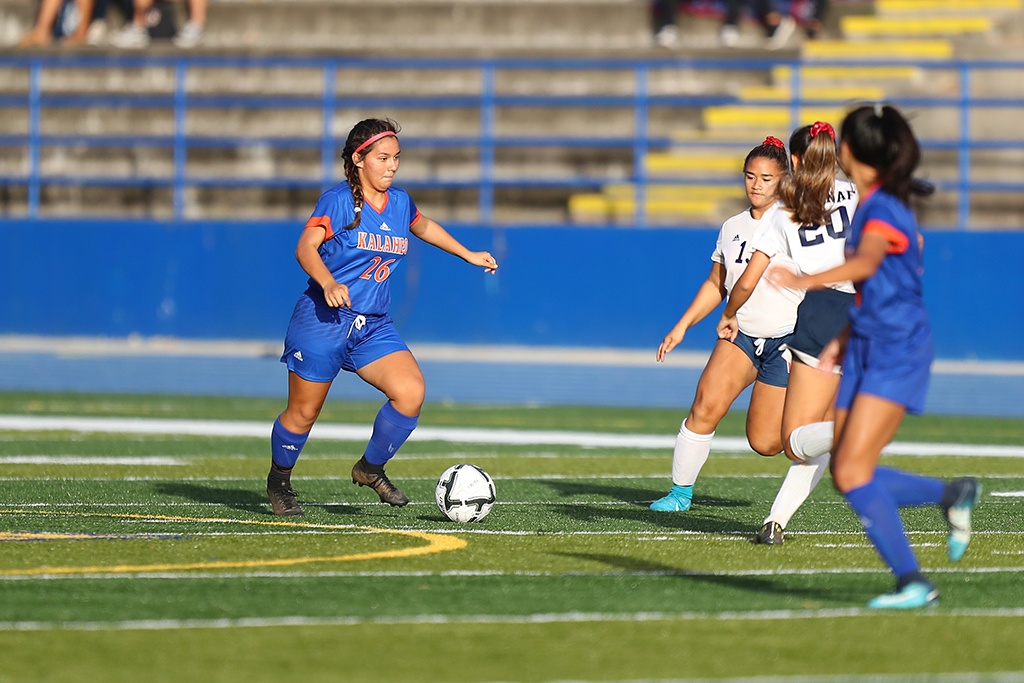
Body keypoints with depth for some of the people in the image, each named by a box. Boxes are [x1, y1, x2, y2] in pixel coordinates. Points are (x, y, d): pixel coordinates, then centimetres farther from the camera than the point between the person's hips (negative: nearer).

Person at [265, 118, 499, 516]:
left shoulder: (400, 203, 9)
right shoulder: (338, 201, -10)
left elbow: (423, 227, 32)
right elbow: (305, 248, -21)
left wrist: (468, 255, 35)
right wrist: (328, 283, -38)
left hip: (374, 326, 5)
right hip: (323, 320, -5)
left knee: (411, 393, -15)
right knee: (303, 413, 3)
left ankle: (370, 469, 6)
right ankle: (278, 482, 29)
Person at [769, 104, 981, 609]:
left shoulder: (884, 209, -16)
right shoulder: (866, 206, 14)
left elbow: (865, 264, -36)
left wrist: (804, 282, -49)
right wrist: (842, 341, 24)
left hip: (897, 352, -9)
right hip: (866, 350, 9)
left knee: (853, 473, -16)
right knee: (847, 477, 8)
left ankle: (913, 582, -11)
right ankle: (952, 495, 24)